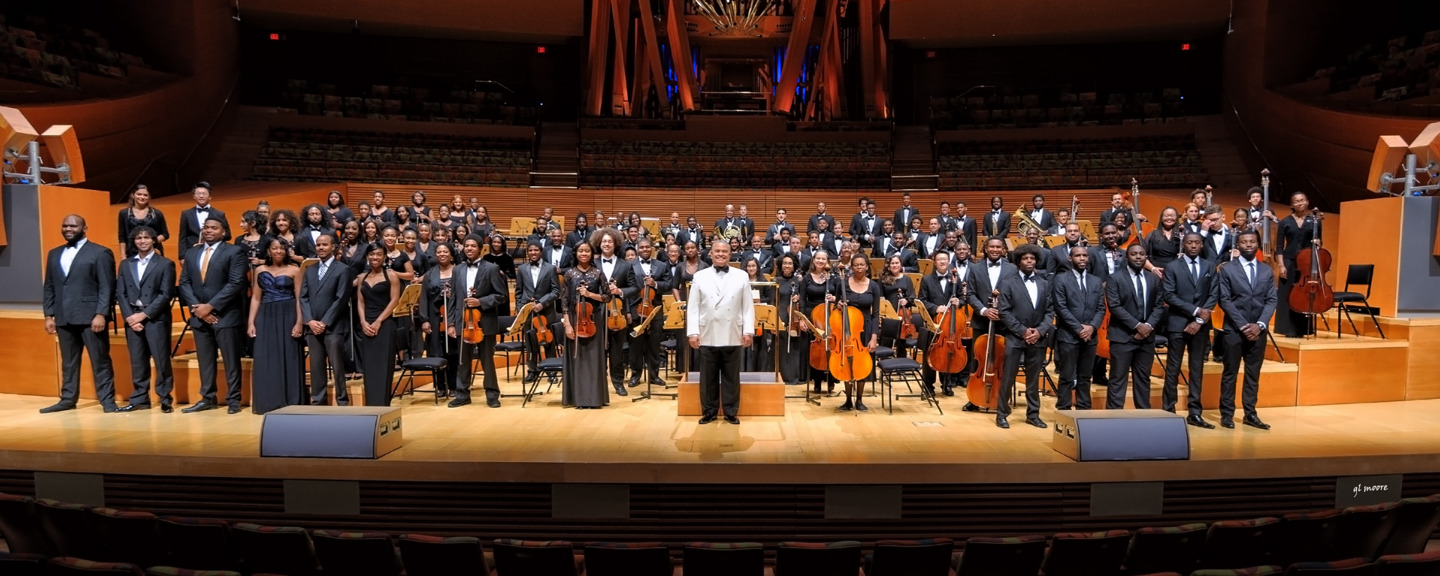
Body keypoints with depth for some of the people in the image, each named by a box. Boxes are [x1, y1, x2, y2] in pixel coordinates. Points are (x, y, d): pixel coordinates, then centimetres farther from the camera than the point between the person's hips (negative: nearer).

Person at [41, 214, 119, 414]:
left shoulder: (100, 253, -2)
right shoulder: (54, 254, 17)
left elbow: (107, 287, -8)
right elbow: (49, 287, 16)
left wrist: (101, 314, -15)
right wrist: (49, 315, 9)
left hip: (90, 316, -5)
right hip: (64, 318, 6)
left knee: (100, 360, -1)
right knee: (68, 362, 11)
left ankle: (107, 400, 2)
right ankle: (68, 399, 19)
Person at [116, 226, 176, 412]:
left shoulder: (165, 264, 0)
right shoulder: (125, 264, 13)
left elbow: (166, 294, -7)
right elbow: (120, 294, 8)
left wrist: (144, 314, -13)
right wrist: (129, 317, -5)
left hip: (156, 318, -4)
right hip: (132, 317, 4)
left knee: (161, 359, -2)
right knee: (137, 361, 8)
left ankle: (165, 398, 6)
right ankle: (140, 399, 16)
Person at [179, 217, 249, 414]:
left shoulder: (233, 252, -4)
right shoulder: (191, 253, 14)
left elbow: (235, 284, -13)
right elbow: (184, 282, 10)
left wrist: (210, 306, -15)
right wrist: (196, 307, -5)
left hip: (225, 315, -5)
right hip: (199, 315, 5)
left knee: (231, 359, 0)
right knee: (205, 359, 11)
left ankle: (233, 399, 7)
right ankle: (207, 398, 19)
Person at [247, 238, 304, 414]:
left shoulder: (294, 270, 2)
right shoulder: (260, 270, 10)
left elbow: (299, 299, -2)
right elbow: (255, 298, 10)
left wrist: (299, 323, -10)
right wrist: (251, 322, 1)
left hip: (288, 317, -3)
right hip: (265, 318, 3)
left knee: (287, 359, 0)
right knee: (265, 360, 3)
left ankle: (289, 402, 7)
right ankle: (267, 402, 10)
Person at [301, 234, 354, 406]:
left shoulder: (343, 269, -1)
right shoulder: (309, 270, 16)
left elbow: (341, 299, -8)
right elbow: (303, 297, 10)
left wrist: (325, 322, -12)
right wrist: (310, 321, -4)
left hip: (334, 327, -5)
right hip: (313, 326, 5)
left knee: (337, 366, -3)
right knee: (316, 367, 7)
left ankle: (342, 402, 5)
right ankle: (318, 401, 15)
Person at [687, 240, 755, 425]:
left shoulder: (741, 276, 5)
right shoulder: (700, 276, 4)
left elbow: (748, 306, 3)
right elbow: (692, 307, 2)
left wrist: (748, 331, -4)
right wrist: (693, 332, -5)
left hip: (733, 337, 0)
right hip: (707, 336, 0)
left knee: (731, 377, 8)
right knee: (708, 377, 9)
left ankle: (731, 412, 19)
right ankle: (709, 411, 21)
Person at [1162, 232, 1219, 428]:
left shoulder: (1210, 266, 9)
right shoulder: (1172, 267, -1)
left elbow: (1214, 295, 2)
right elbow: (1168, 296, -8)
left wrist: (1200, 319, -9)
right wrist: (1195, 310, -14)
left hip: (1201, 325, 3)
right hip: (1177, 324, -3)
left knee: (1197, 370, 7)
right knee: (1173, 369, 1)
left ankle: (1195, 413, 12)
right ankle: (1168, 411, 7)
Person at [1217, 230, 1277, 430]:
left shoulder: (1267, 271, 10)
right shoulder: (1227, 269, -1)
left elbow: (1272, 300, 4)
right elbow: (1224, 301, -6)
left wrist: (1259, 325, -10)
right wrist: (1243, 325, -13)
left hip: (1258, 330, 3)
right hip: (1234, 329, -3)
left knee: (1253, 374, 8)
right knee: (1230, 373, 2)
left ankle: (1250, 414, 15)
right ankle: (1227, 414, 8)